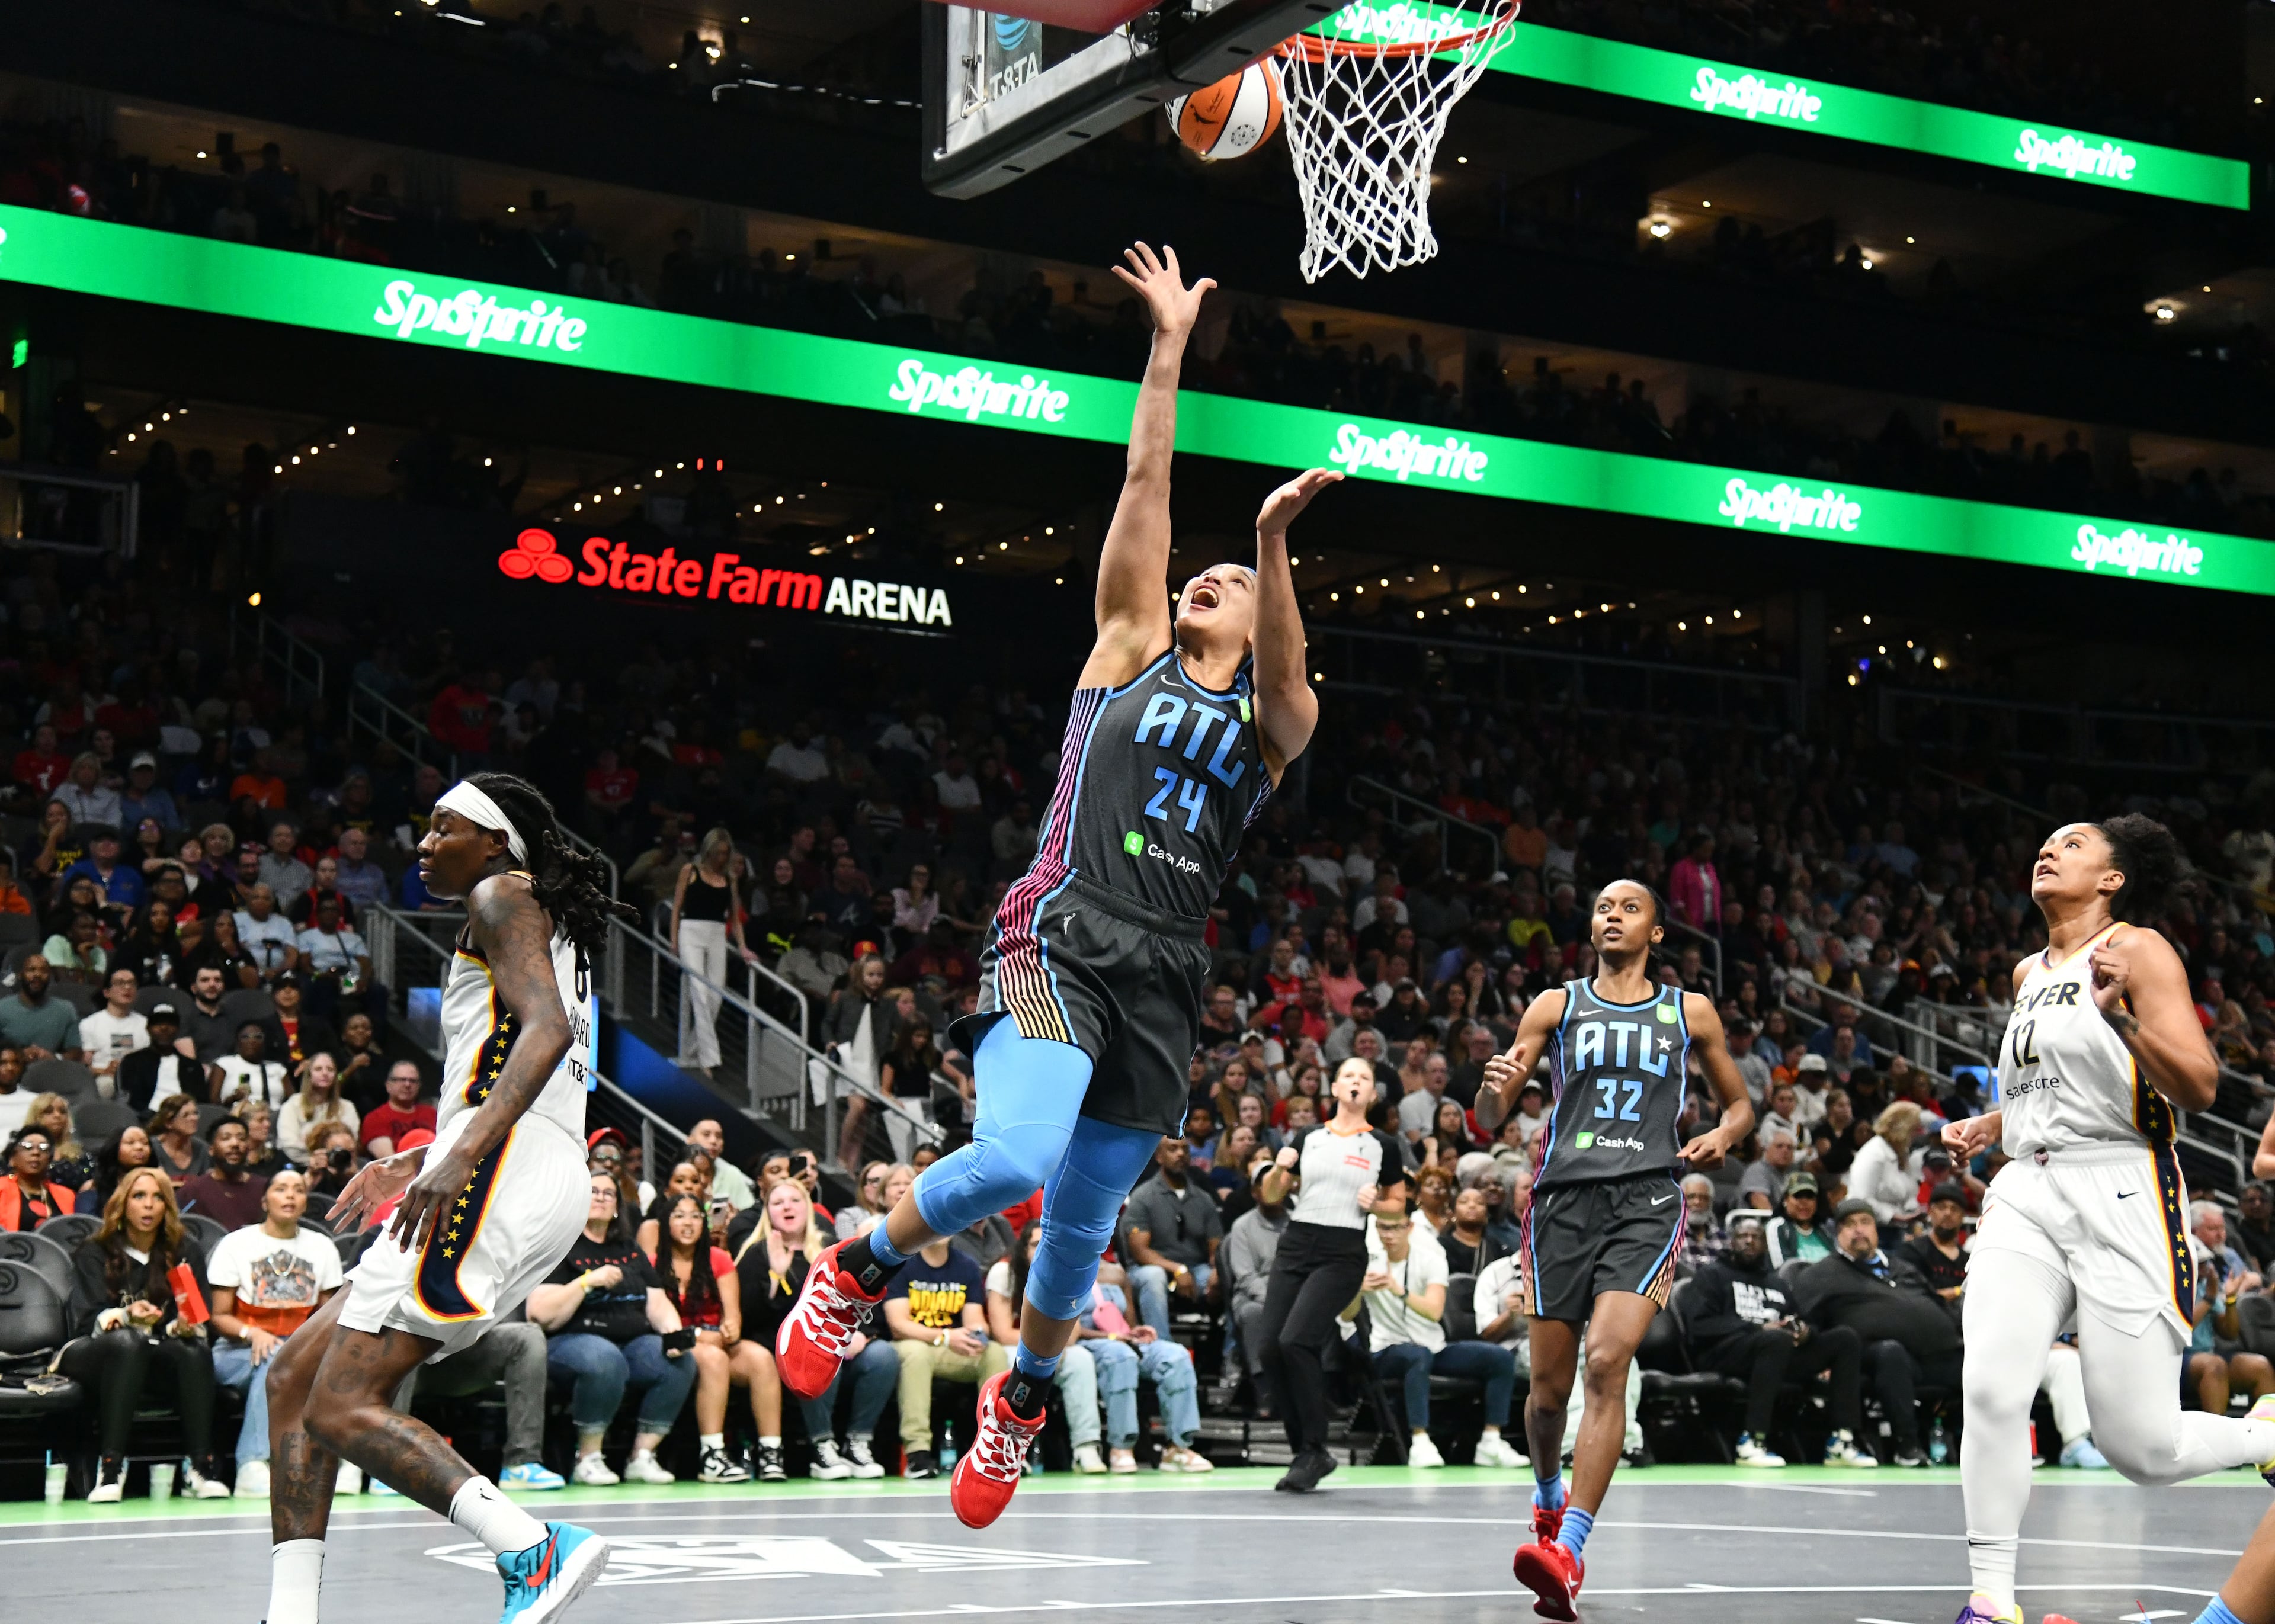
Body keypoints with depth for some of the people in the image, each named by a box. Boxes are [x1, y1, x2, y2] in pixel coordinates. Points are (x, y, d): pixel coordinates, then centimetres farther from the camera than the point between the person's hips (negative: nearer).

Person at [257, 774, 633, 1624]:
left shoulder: (504, 896, 0)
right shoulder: (550, 931, 29)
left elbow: (546, 1030, -17)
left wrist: (461, 1155, -28)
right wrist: (414, 1161, 31)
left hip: (503, 1173, -10)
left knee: (343, 1407, -16)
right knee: (294, 1374, 10)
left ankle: (539, 1552, -26)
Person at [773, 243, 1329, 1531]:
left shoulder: (1275, 724, 13)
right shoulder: (1130, 653, 13)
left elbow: (1287, 673, -11)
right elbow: (1146, 485, 9)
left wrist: (1274, 541, -26)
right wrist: (1170, 348, 4)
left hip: (1161, 989, 3)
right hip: (1060, 947, -3)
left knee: (1082, 1229, 9)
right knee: (1016, 1160, -27)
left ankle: (1022, 1398, 37)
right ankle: (859, 1269, 1)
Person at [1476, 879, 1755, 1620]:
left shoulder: (1690, 1013, 14)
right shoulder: (1556, 1006, 14)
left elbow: (1740, 1102, 25)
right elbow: (1489, 1118, 9)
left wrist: (1724, 1136, 2)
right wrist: (1495, 1086, -15)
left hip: (1647, 1201, -2)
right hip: (1565, 1197, 2)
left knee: (1607, 1362, -22)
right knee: (1549, 1385, 5)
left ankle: (1568, 1550, -26)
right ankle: (1548, 1497, 38)